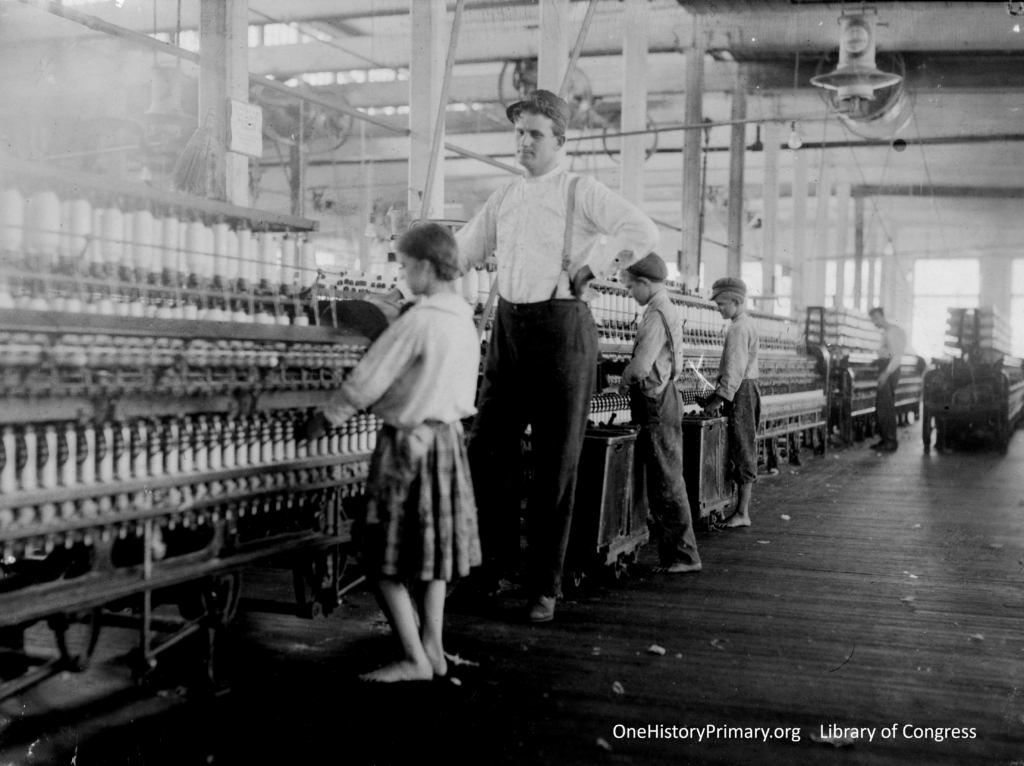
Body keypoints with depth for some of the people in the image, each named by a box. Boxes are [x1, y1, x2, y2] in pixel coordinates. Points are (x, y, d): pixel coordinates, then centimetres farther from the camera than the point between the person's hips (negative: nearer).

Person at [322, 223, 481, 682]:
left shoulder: (417, 321, -19)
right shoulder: (465, 320, 6)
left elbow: (366, 382, -16)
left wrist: (328, 417, -2)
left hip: (408, 444, -8)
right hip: (447, 437, 8)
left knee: (388, 560, 0)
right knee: (433, 547, 16)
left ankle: (415, 659, 2)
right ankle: (433, 648, 21)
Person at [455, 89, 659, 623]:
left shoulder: (580, 192, -2)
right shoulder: (503, 199, 16)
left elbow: (643, 233, -14)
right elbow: (462, 250, 23)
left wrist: (588, 267, -12)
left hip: (561, 328, -5)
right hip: (508, 328, 5)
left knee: (555, 464, 1)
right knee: (484, 453, -1)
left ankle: (544, 586, 11)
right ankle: (498, 557, 20)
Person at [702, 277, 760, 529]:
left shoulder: (739, 329, -16)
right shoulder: (747, 324, 16)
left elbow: (735, 371, -22)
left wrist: (718, 399, -19)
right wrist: (719, 395, 16)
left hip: (740, 391, -10)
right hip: (747, 388, 10)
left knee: (742, 450, -7)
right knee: (744, 450, 11)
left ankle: (743, 513, -4)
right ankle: (741, 506, 16)